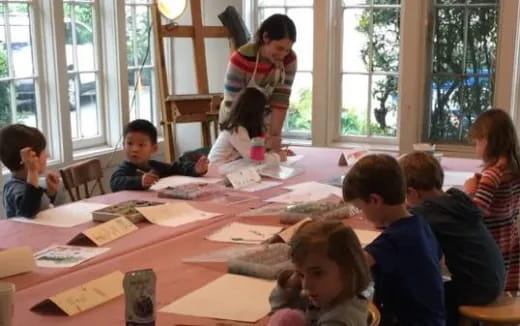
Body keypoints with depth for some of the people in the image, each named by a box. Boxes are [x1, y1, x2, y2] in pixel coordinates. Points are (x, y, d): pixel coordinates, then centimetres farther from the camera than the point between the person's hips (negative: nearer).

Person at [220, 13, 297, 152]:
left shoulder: (289, 59, -15)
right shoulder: (241, 59, -26)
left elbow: (280, 100, -16)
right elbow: (232, 105, -25)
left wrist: (275, 135, -23)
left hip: (266, 120, 4)